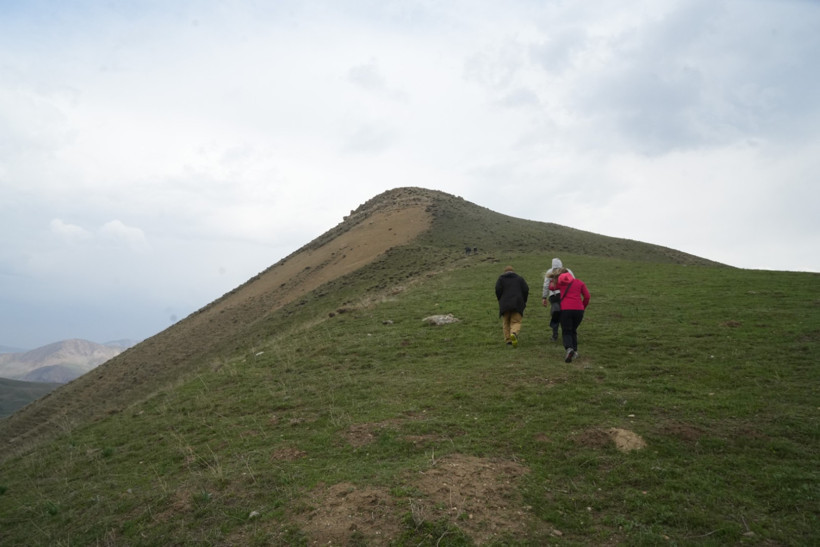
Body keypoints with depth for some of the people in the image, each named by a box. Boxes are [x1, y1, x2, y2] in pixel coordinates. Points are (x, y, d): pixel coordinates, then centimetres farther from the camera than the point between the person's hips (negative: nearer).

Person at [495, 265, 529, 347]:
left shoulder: (501, 278, 12)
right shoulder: (519, 278, 16)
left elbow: (498, 290, -3)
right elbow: (526, 290, 4)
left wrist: (500, 300, 9)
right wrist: (524, 301, 13)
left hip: (505, 304, 0)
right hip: (517, 304, 0)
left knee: (506, 322, 13)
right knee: (516, 322, -1)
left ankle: (508, 340, 7)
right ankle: (514, 333, -30)